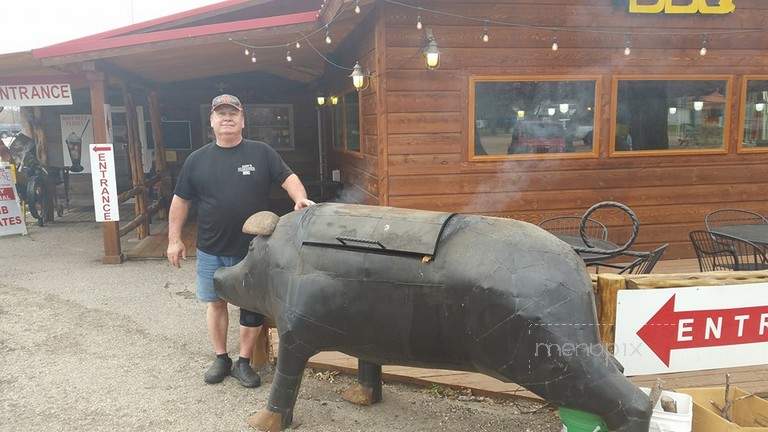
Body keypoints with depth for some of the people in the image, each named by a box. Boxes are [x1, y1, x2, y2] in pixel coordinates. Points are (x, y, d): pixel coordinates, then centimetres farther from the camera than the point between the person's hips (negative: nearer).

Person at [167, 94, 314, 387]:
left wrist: (300, 199, -24)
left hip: (253, 250, -1)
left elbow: (288, 178, -3)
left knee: (253, 306, 7)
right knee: (216, 303, 13)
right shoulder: (197, 159, 3)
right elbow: (181, 201, 8)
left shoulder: (261, 153, -1)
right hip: (211, 251, 2)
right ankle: (221, 359, 31)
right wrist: (174, 239, 5)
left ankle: (244, 362, 24)